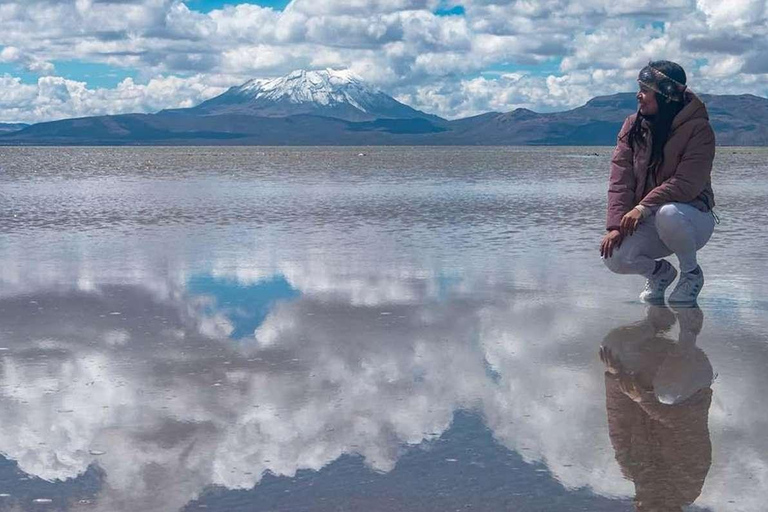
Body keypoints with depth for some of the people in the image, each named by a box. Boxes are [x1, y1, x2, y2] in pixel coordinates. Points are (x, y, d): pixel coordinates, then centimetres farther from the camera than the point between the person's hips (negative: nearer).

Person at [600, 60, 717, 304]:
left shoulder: (698, 129, -13)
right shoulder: (632, 126, 1)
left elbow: (687, 184, -23)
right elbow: (620, 180, -7)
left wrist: (643, 207, -31)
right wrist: (615, 225, -18)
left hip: (692, 217, -4)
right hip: (648, 222, 4)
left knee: (668, 214, -39)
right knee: (614, 258, -23)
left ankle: (692, 273, -8)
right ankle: (660, 271, 13)